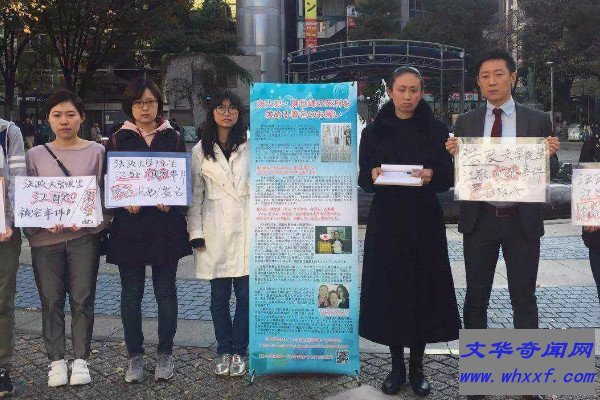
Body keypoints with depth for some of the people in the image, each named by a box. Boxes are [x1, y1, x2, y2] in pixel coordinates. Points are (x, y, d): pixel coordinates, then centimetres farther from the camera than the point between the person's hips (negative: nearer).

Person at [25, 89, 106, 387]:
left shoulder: (96, 152, 5)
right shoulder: (36, 155, 8)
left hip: (84, 237, -1)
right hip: (45, 239, 1)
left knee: (82, 299, 3)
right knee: (51, 301, 5)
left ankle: (80, 360, 14)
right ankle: (56, 361, 16)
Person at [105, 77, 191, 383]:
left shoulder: (173, 138, 7)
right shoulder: (118, 140, 6)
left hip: (166, 227, 0)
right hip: (129, 226, 0)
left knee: (165, 292, 5)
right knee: (131, 294, 5)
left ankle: (165, 354, 19)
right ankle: (135, 355, 19)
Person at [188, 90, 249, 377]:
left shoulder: (250, 146, 5)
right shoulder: (200, 151, 6)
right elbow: (195, 194, 6)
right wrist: (196, 232, 0)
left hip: (246, 227, 0)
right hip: (215, 230, 1)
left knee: (245, 294, 1)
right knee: (219, 295, 7)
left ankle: (239, 351, 15)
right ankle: (224, 350, 21)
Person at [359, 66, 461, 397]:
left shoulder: (436, 130, 4)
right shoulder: (374, 131, 6)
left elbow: (448, 178, 1)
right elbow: (363, 179, 5)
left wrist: (431, 176, -20)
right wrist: (373, 175, -17)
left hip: (425, 221, 0)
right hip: (386, 221, 1)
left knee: (423, 289, 2)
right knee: (389, 290, 2)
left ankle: (417, 367, 17)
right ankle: (397, 366, 17)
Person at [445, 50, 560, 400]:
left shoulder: (538, 120, 1)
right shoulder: (466, 122, 4)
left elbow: (549, 173, 4)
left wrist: (552, 155, -17)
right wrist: (453, 154, -17)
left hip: (523, 221, -1)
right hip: (479, 220, 1)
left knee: (524, 298, 7)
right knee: (476, 298, 10)